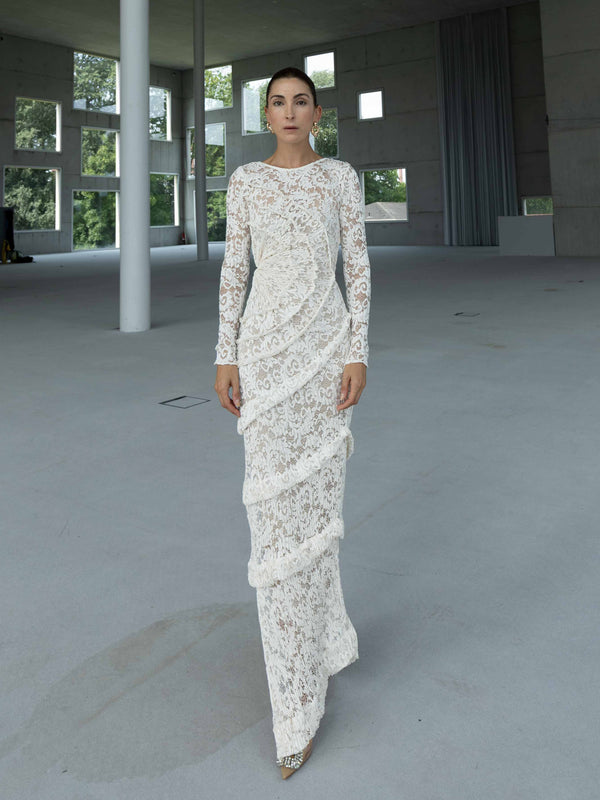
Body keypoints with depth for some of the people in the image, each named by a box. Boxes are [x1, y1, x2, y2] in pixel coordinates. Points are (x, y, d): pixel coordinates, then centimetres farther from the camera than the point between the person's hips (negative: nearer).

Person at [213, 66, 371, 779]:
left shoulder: (341, 177, 6)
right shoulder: (246, 181, 8)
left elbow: (358, 267, 2)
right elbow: (233, 270, 6)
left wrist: (358, 354, -7)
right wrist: (226, 358, -1)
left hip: (327, 345, 0)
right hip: (265, 346, 0)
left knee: (315, 492, 2)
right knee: (276, 497, -1)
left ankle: (310, 624, 26)